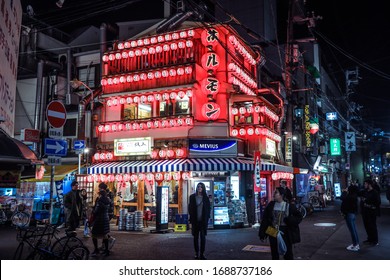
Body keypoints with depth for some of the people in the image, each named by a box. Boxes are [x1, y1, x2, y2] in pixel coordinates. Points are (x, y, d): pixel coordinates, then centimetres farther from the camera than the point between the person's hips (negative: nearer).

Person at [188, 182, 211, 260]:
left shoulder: (205, 198, 3)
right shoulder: (192, 197, 3)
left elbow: (208, 209, 5)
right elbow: (190, 208, 4)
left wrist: (207, 219, -2)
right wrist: (191, 220, -4)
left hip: (203, 220, 0)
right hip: (195, 220, 1)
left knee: (203, 237, -3)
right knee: (196, 237, 7)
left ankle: (202, 253, 3)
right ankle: (196, 253, 17)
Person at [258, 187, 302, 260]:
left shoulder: (289, 206, -7)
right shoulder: (271, 205, -2)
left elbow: (299, 217, 0)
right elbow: (264, 220, 0)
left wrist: (289, 220, -19)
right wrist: (262, 234, -3)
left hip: (285, 233, -2)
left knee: (288, 254, 5)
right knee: (274, 254, 13)